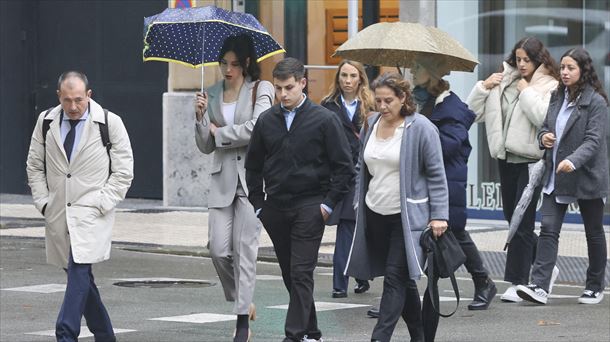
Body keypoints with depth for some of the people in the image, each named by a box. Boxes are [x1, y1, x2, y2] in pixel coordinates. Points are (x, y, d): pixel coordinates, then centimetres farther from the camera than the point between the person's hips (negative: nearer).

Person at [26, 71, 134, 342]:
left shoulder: (110, 123, -4)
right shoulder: (46, 122, 6)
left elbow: (123, 171, -1)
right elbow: (35, 166, 14)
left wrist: (101, 204, -9)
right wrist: (43, 202, 3)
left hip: (92, 214, -4)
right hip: (58, 214, 4)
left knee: (79, 271, -18)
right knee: (78, 274, 9)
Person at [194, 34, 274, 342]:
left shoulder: (260, 90, 0)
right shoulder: (213, 94, 12)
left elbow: (256, 128, -15)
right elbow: (205, 146, 12)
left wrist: (219, 132, -3)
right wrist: (200, 118, -6)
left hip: (251, 176, -4)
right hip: (222, 177, 4)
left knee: (245, 247, -5)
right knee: (218, 249, -3)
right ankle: (243, 301, 20)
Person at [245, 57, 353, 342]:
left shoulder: (324, 120, -3)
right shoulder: (266, 121, 8)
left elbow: (343, 166, -1)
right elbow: (253, 166, 18)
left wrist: (329, 203, -7)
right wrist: (258, 204, 11)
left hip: (309, 208, -5)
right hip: (275, 208, 5)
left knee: (301, 273, -10)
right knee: (290, 273, 9)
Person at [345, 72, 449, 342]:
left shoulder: (421, 128, -11)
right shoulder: (372, 124, 8)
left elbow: (437, 175, -9)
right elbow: (363, 168, 19)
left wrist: (438, 215, -12)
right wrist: (359, 204, 16)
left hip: (407, 216, -6)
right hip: (375, 214, 6)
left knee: (396, 277, -11)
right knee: (403, 278, 13)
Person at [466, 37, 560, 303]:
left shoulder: (548, 86, -6)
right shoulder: (504, 82, 10)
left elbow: (543, 117, -23)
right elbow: (474, 113, 10)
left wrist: (526, 91, -14)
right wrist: (483, 87, -3)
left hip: (530, 159, -7)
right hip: (506, 158, 7)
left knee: (522, 223, -6)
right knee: (513, 219, 14)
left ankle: (517, 283, -2)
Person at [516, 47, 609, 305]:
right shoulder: (557, 97, 10)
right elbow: (545, 126, 22)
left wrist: (573, 160, -35)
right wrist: (544, 137, -3)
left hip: (586, 177, -5)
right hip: (555, 177, 5)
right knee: (548, 229, -7)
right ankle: (540, 286, -14)